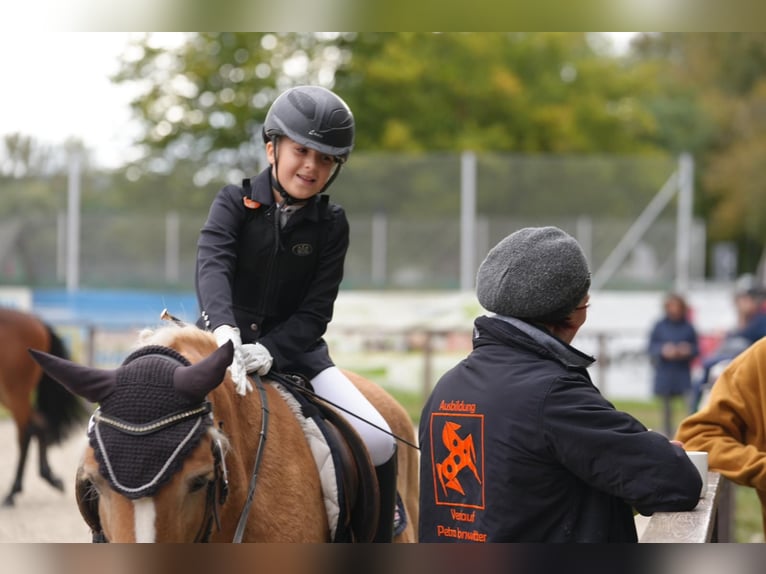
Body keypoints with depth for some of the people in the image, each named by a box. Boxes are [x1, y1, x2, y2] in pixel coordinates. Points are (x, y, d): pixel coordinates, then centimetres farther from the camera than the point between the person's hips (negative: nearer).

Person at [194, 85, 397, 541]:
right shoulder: (236, 202, -5)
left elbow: (316, 311, -7)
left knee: (380, 444, -15)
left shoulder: (331, 224, -1)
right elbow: (213, 265, -24)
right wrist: (225, 331, -45)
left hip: (293, 347, 1)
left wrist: (268, 352, -27)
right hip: (224, 341, -1)